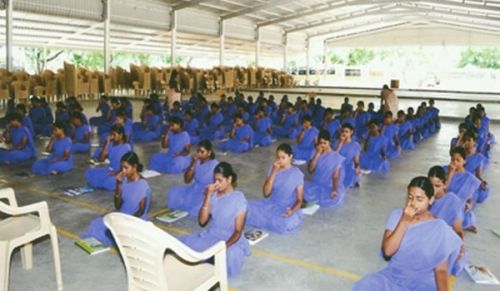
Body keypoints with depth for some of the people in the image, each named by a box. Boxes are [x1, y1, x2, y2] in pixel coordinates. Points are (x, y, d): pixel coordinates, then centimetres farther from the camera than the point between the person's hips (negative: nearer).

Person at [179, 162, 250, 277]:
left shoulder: (238, 199, -10)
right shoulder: (213, 195, 2)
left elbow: (238, 231, -12)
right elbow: (202, 221, -4)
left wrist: (225, 246, -29)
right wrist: (208, 196, -11)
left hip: (231, 240, -4)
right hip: (210, 237, 4)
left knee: (230, 256, -37)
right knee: (182, 243, -19)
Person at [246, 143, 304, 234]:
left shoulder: (297, 174, -7)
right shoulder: (272, 168, 1)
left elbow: (299, 200, -4)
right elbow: (266, 194, -8)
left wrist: (292, 211, -26)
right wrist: (274, 172, -16)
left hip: (287, 209, -1)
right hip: (270, 204, 1)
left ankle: (263, 219, -9)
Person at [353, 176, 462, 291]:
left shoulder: (440, 228, -7)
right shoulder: (397, 215, -2)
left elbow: (441, 270, -6)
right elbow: (387, 251, -12)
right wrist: (404, 221, -18)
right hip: (393, 277, 2)